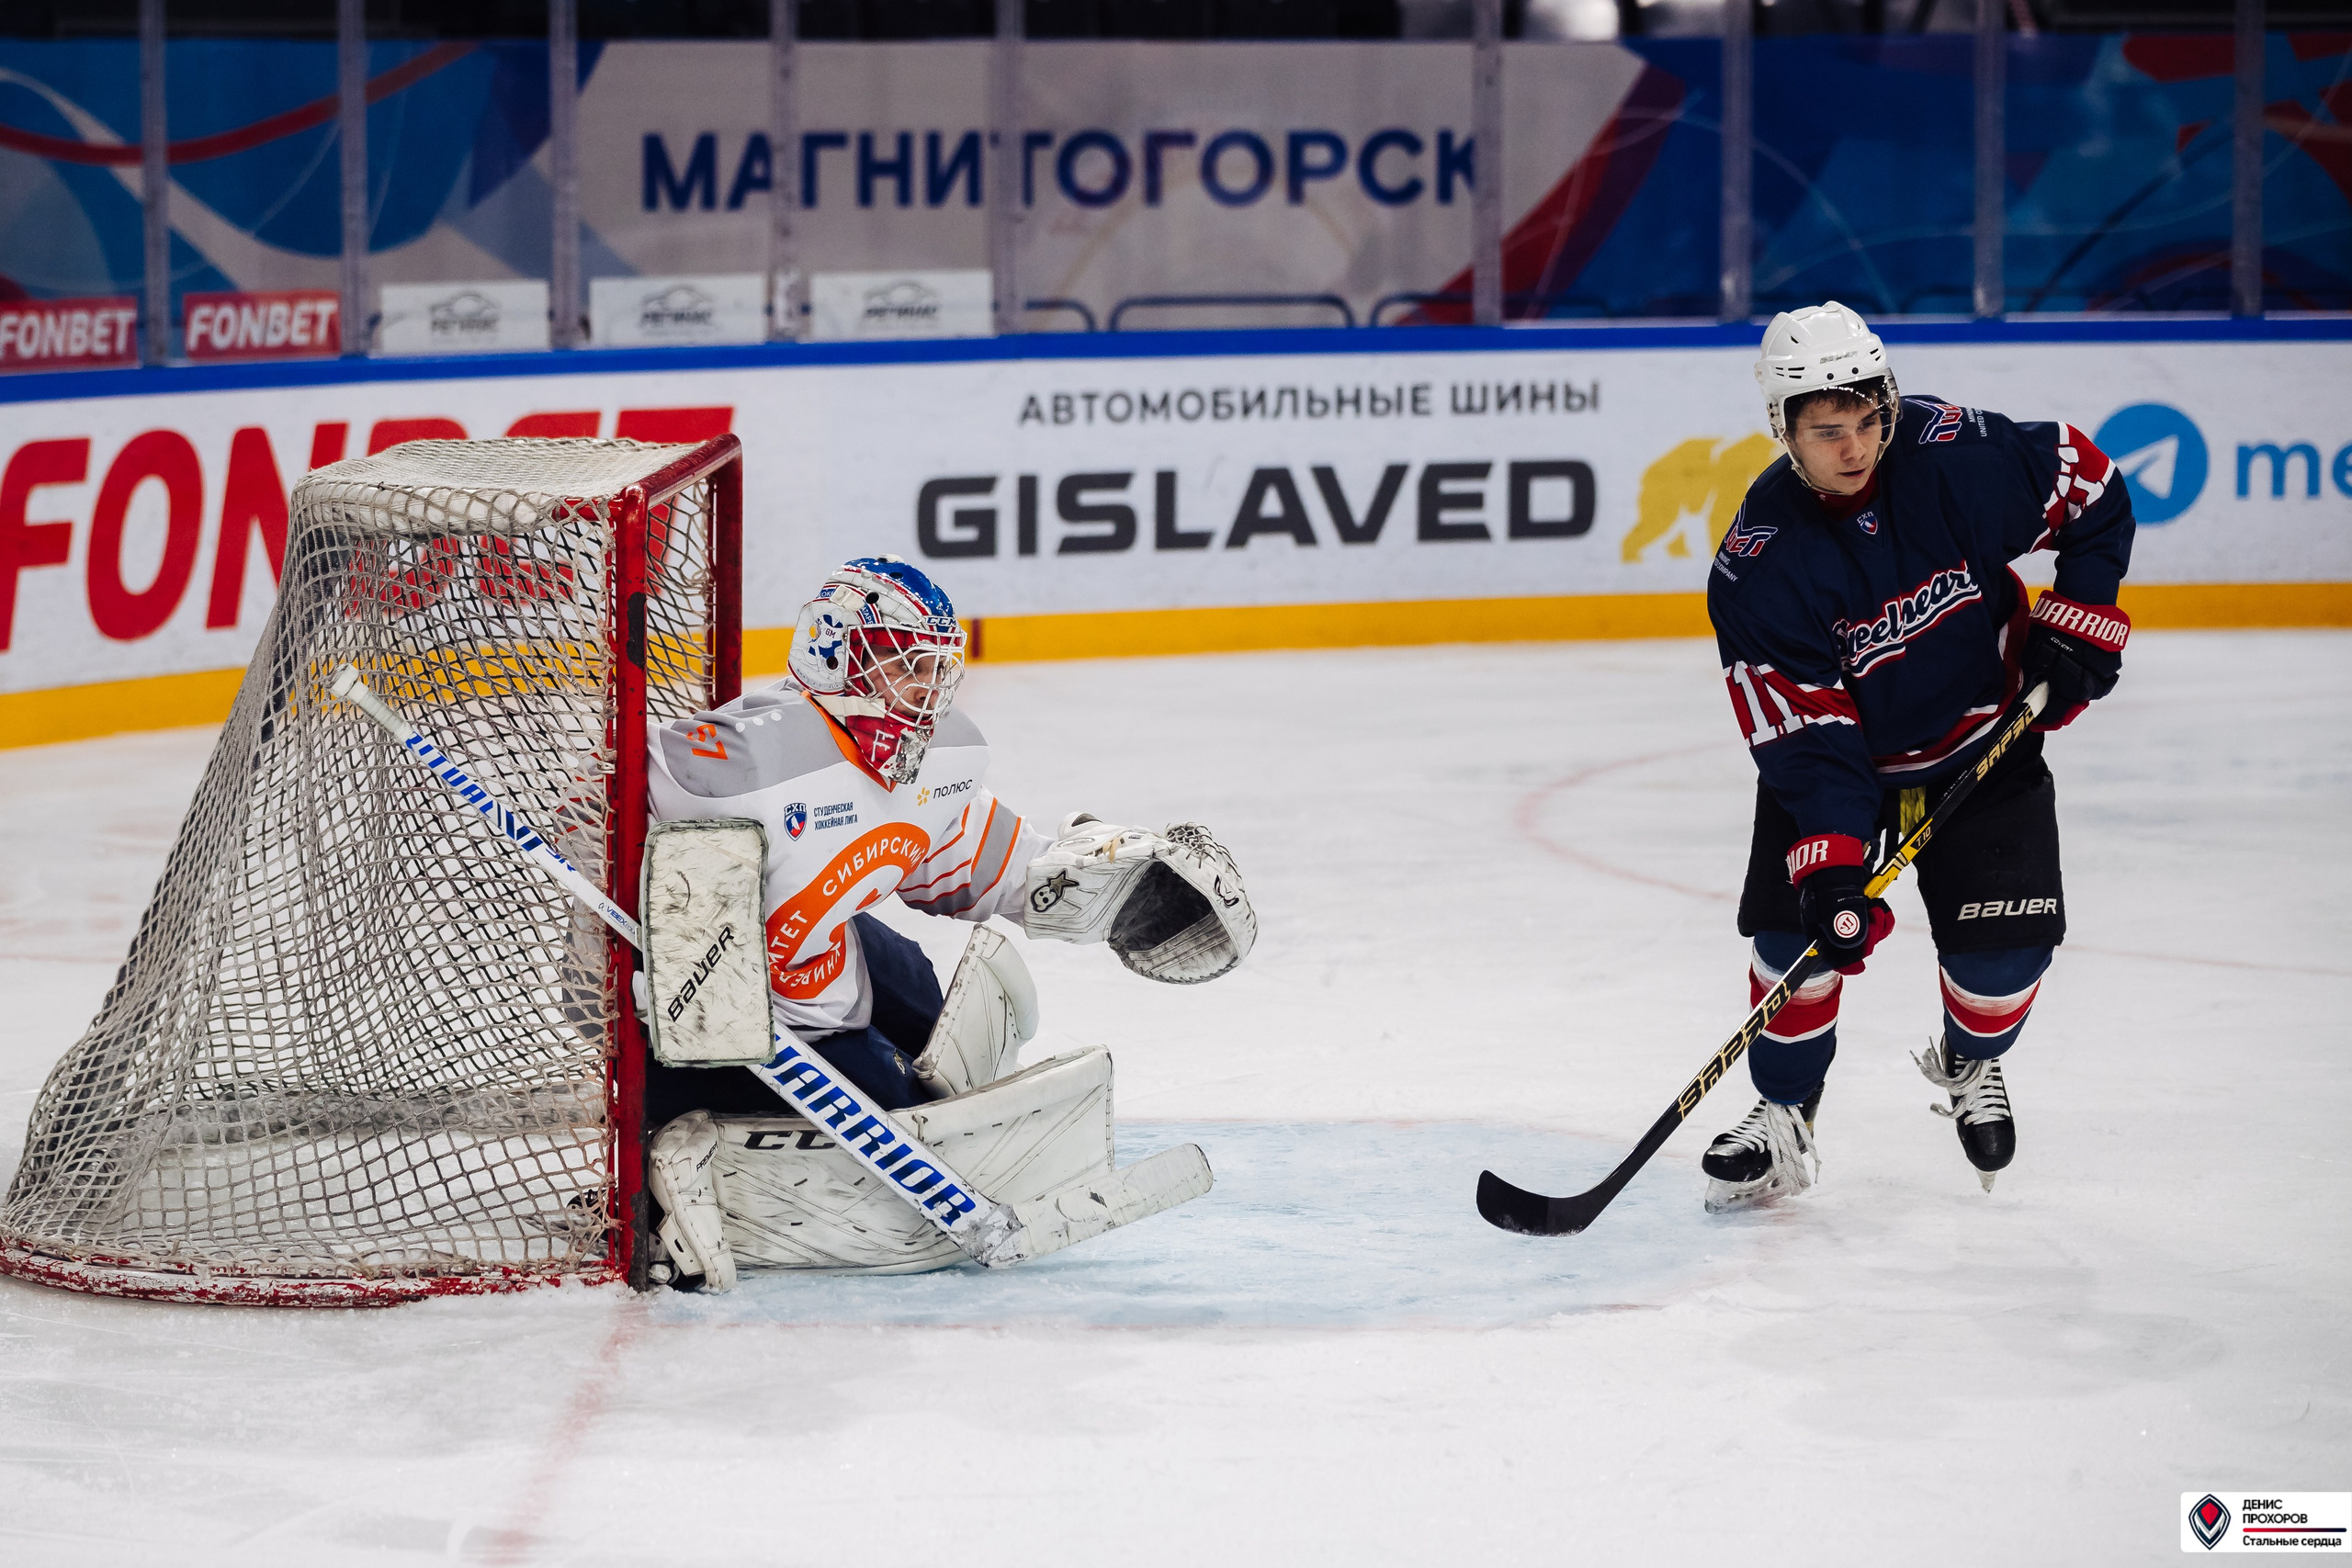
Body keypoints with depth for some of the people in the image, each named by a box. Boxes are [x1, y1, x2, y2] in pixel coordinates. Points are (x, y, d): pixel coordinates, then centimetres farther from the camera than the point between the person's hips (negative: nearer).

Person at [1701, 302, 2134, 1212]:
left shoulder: (1959, 454, -23)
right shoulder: (1758, 562, -25)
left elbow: (2092, 493, -6)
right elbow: (1801, 729, -25)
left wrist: (2078, 621, -12)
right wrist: (1831, 859, -34)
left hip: (1983, 737, 1)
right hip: (1835, 748, -1)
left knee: (2006, 934, -9)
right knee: (1797, 923, -14)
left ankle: (1969, 1064, 25)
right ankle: (1783, 1119, 7)